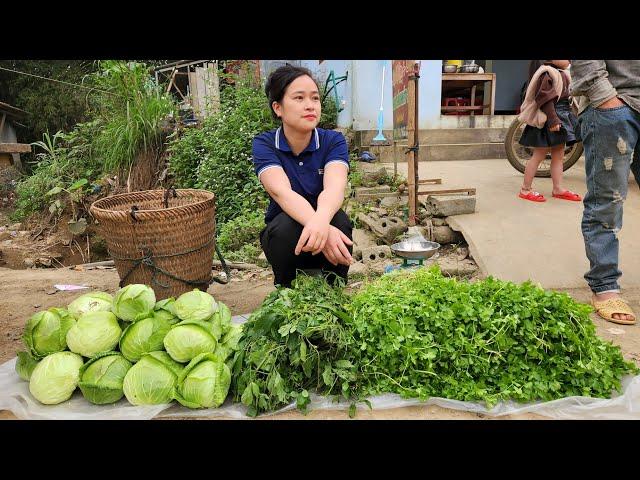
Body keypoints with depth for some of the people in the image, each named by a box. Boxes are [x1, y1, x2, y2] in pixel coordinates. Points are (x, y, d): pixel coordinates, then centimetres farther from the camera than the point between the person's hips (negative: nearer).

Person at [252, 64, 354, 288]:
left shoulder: (333, 141, -11)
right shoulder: (264, 144, -13)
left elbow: (334, 188, -31)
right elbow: (282, 192, -32)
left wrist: (321, 220, -55)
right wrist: (323, 229, -51)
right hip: (282, 235, 0)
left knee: (339, 220, -31)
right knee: (286, 224, -33)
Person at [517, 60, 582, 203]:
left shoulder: (561, 73, 16)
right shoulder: (547, 73, -15)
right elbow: (545, 99, -22)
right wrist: (552, 120, -26)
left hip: (561, 118, 10)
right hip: (549, 120, -10)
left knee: (558, 155, 10)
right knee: (539, 155, -4)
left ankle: (558, 189, 16)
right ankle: (525, 190, 3)